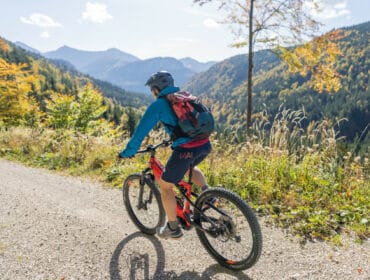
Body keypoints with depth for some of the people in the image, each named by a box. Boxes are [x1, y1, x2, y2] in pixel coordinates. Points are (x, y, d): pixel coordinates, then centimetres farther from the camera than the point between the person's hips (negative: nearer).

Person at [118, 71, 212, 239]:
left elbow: (141, 131, 3)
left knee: (165, 185, 15)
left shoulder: (158, 105, 3)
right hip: (205, 144, 7)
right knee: (189, 167, 38)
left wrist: (127, 152, 14)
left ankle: (173, 228, 24)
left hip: (186, 149, -7)